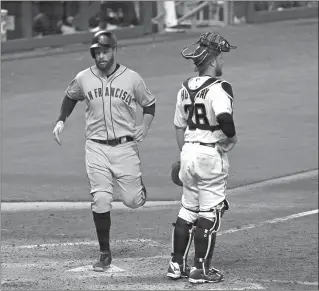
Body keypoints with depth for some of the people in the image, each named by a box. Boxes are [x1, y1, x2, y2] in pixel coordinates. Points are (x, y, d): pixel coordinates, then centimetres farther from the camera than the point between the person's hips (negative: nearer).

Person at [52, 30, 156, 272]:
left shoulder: (132, 78, -5)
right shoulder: (83, 79, -1)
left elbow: (149, 104, 9)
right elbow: (70, 97, 20)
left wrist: (144, 127, -6)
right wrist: (61, 121, 7)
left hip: (125, 146, -1)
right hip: (96, 148, 1)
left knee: (132, 201, 0)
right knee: (100, 201, -6)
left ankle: (138, 185, 38)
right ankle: (105, 253, 4)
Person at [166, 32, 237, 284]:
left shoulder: (186, 88, 9)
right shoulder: (219, 87, -15)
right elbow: (224, 116, -33)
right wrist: (231, 137, -15)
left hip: (189, 151, 7)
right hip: (211, 154, -7)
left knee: (188, 211, 17)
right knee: (210, 213, 1)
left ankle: (177, 264, 21)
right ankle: (201, 269, 3)